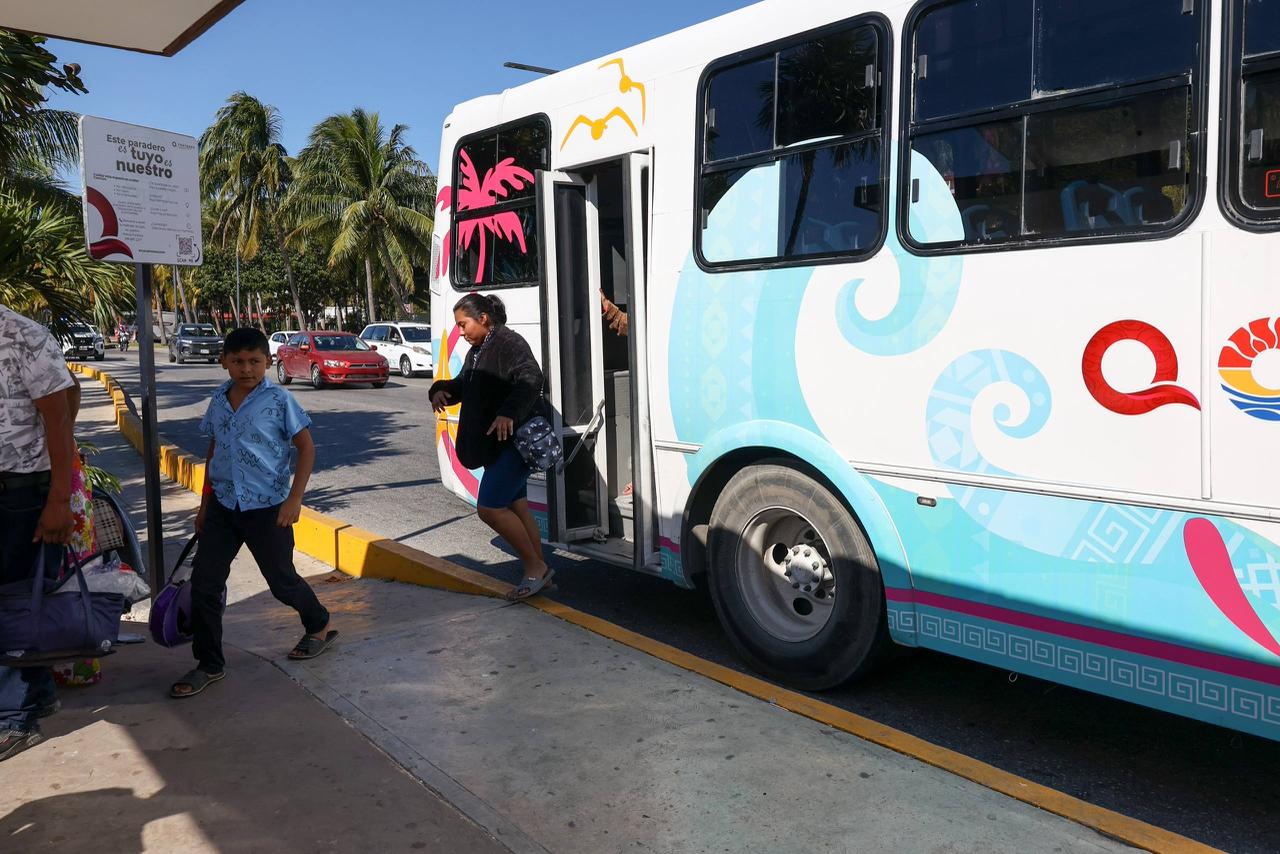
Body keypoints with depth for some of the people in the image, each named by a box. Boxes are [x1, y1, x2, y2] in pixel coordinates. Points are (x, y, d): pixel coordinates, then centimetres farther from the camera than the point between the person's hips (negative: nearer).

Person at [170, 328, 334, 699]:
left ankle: (319, 627, 36)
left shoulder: (278, 400, -10)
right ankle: (209, 664, 15)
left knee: (281, 580, 9)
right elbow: (214, 452, 15)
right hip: (223, 505, 5)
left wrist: (294, 498, -15)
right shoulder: (219, 401, 5)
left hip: (267, 507, -5)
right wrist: (204, 504, 17)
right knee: (204, 584, 1)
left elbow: (306, 448, -8)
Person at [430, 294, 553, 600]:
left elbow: (531, 379, -27)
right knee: (516, 508, 12)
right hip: (496, 444, 10)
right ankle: (539, 572, 21)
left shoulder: (509, 344, -12)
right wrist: (442, 390, 5)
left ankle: (535, 566, 0)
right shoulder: (477, 352, 19)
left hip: (514, 440, -10)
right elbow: (463, 385, 28)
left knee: (490, 507, -14)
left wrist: (509, 413, -41)